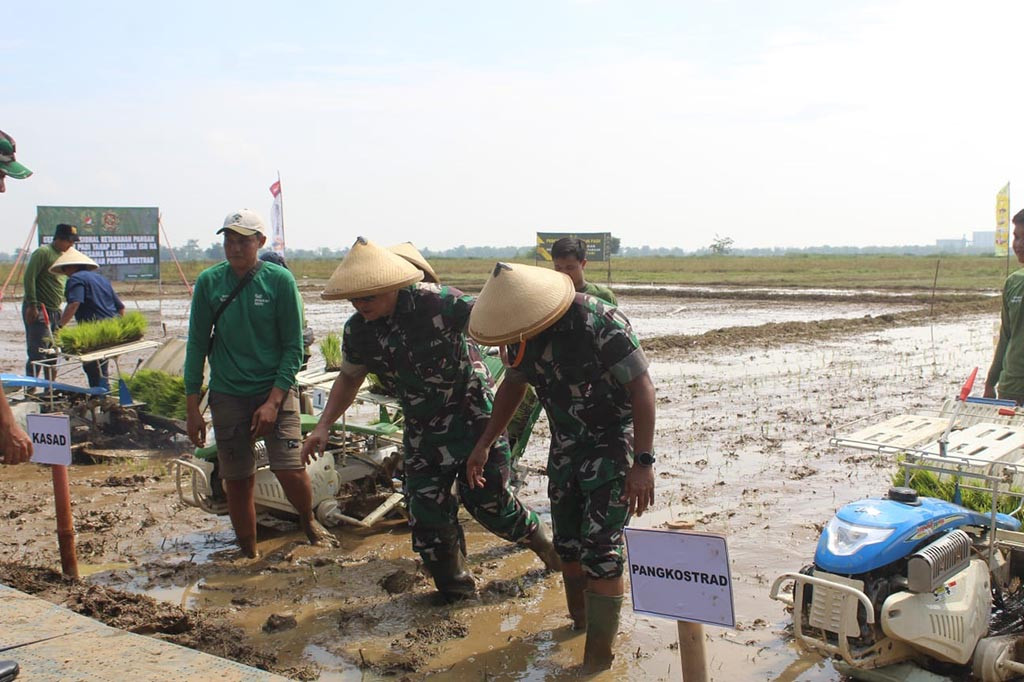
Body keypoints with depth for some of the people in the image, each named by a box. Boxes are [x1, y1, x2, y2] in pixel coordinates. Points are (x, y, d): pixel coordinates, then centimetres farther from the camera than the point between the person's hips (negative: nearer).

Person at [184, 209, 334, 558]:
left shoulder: (279, 280, -5)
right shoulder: (209, 282, 0)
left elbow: (293, 346, -4)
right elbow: (197, 346, 5)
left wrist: (274, 401, -12)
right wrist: (192, 407, 3)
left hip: (275, 389, -2)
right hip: (227, 395, 2)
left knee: (291, 471, -11)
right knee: (237, 482, 5)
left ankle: (308, 520, 22)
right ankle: (248, 553, 24)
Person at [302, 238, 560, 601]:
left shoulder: (436, 302, -22)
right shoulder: (357, 330, -4)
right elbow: (349, 378, 11)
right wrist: (323, 427, 5)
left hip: (473, 415, -5)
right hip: (423, 430, 5)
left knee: (487, 498, -1)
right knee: (427, 507, 2)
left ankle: (541, 541, 28)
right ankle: (453, 585, 24)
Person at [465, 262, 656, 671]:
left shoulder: (600, 323, -29)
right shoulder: (518, 333, -7)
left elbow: (642, 386, -24)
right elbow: (513, 384, 11)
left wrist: (643, 463, -28)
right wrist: (484, 444, 9)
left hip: (614, 441, -6)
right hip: (566, 444, 7)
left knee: (601, 549, -8)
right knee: (566, 543, 14)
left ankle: (597, 657, 4)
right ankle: (579, 621, 37)